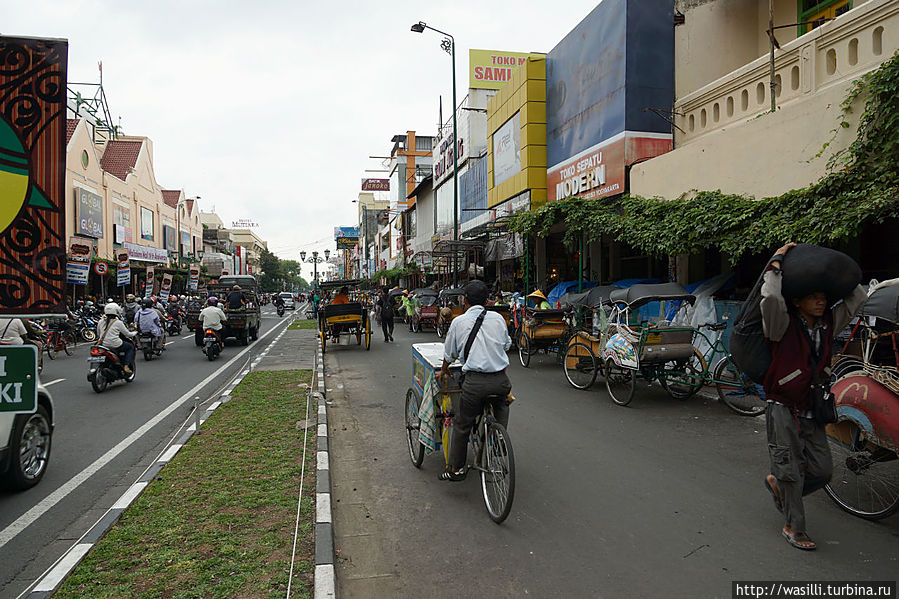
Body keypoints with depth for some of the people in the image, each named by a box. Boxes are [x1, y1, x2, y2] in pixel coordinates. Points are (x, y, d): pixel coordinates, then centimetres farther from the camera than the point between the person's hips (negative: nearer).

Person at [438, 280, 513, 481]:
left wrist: (444, 370, 35)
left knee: (461, 424, 13)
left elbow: (450, 354, 15)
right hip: (501, 380, 3)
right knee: (502, 403, 34)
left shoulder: (459, 322, 4)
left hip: (475, 382, -3)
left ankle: (456, 469, 20)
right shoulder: (498, 318, 9)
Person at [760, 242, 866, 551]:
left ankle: (777, 483, 35)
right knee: (791, 470, 2)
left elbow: (857, 298, 11)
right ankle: (793, 527, 18)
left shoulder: (828, 324, 3)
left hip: (811, 411, 6)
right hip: (783, 410, -6)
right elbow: (771, 298, -36)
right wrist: (776, 262, -25)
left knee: (822, 470, 10)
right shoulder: (785, 325, -16)